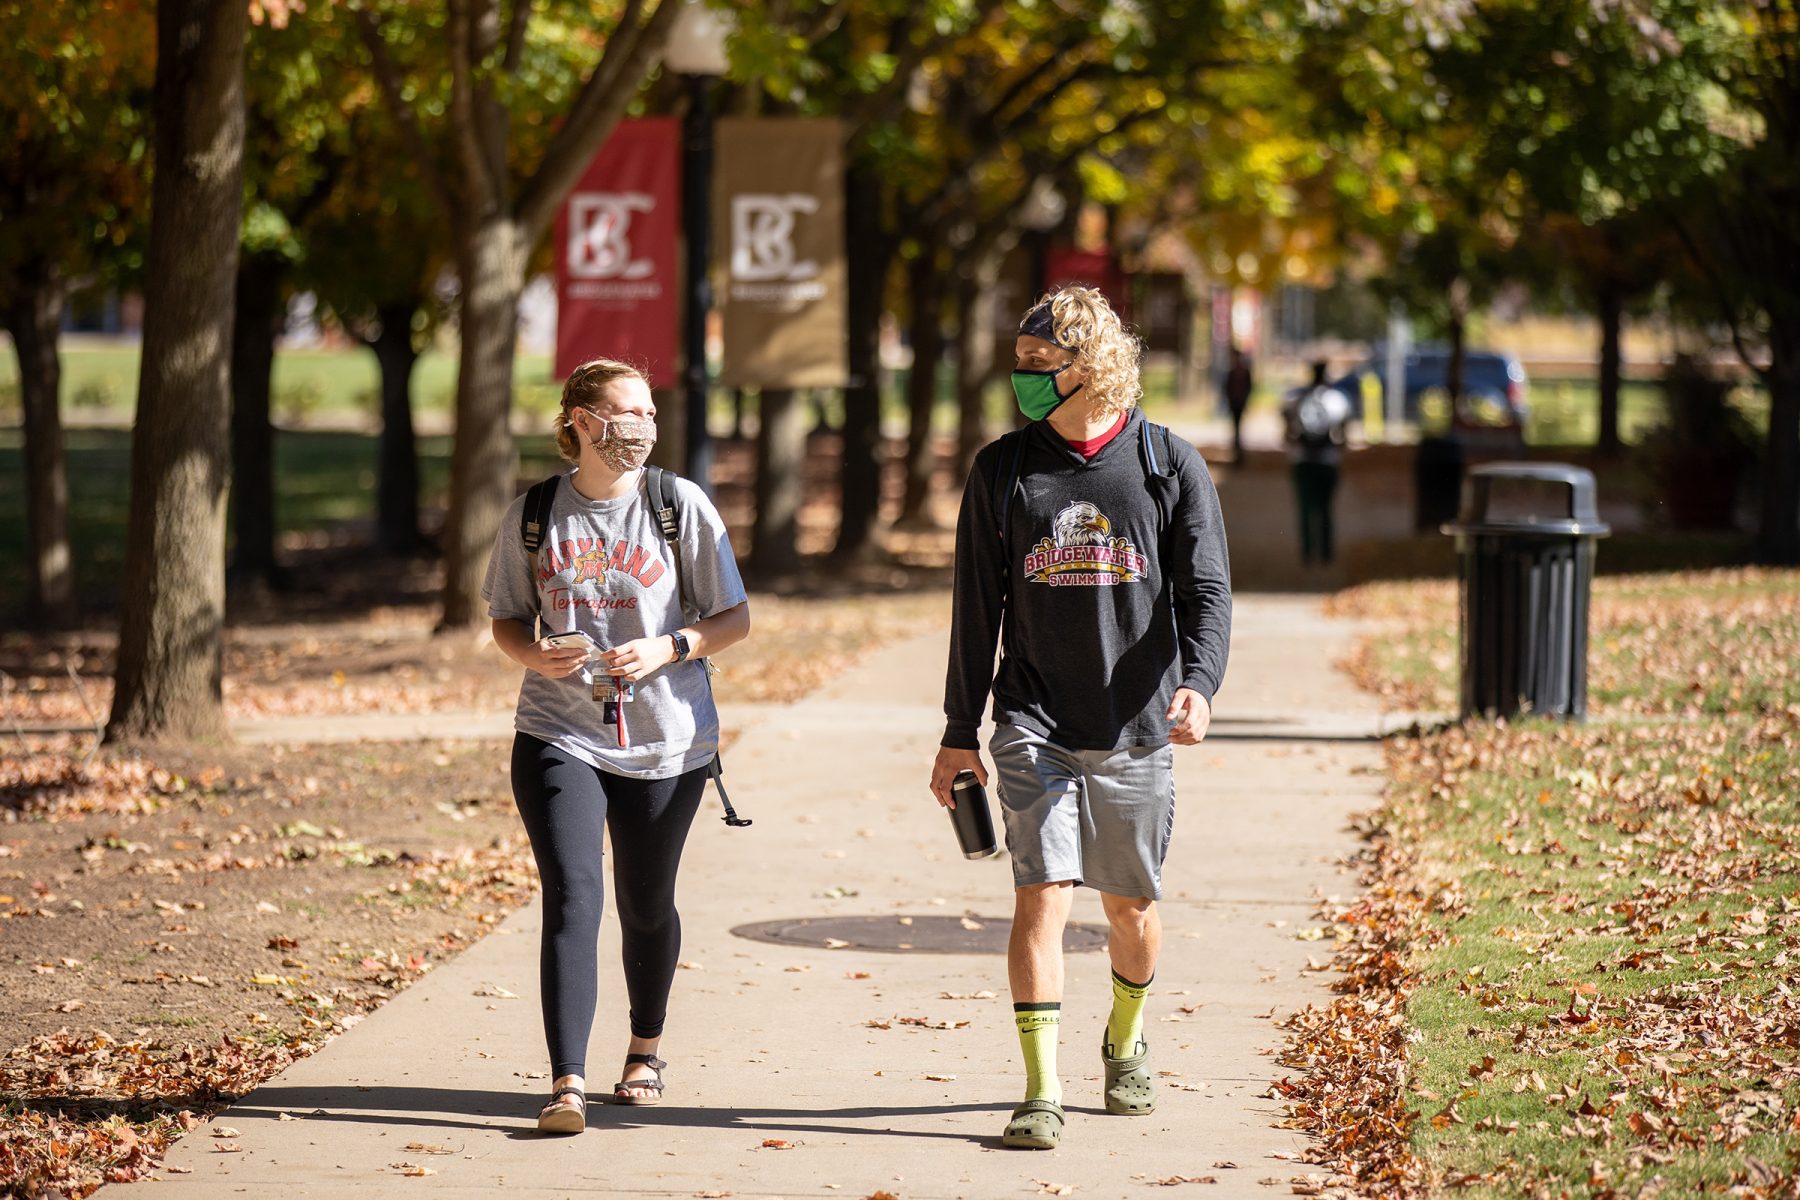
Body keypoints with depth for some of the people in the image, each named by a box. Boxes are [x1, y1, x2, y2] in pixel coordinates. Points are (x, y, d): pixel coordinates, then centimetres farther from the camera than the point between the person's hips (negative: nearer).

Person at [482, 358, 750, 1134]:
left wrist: (668, 648, -16)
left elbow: (734, 620, 2)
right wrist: (535, 654, -10)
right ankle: (567, 1084, -16)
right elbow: (506, 618, 12)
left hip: (664, 743, 0)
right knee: (572, 897, -13)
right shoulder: (533, 516, 2)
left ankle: (646, 1048, 38)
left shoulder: (682, 508, -1)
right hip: (559, 736, 0)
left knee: (645, 906, 12)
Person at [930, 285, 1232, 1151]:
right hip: (1035, 728, 0)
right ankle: (1042, 1092, -10)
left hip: (1135, 728, 0)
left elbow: (1206, 591, -2)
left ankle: (1126, 1042, 39)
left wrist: (1198, 683, -21)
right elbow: (978, 607, 9)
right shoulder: (1003, 470, 4)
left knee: (1131, 907, 11)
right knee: (1042, 893, -12)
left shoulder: (1169, 465, 0)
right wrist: (959, 733, 8)